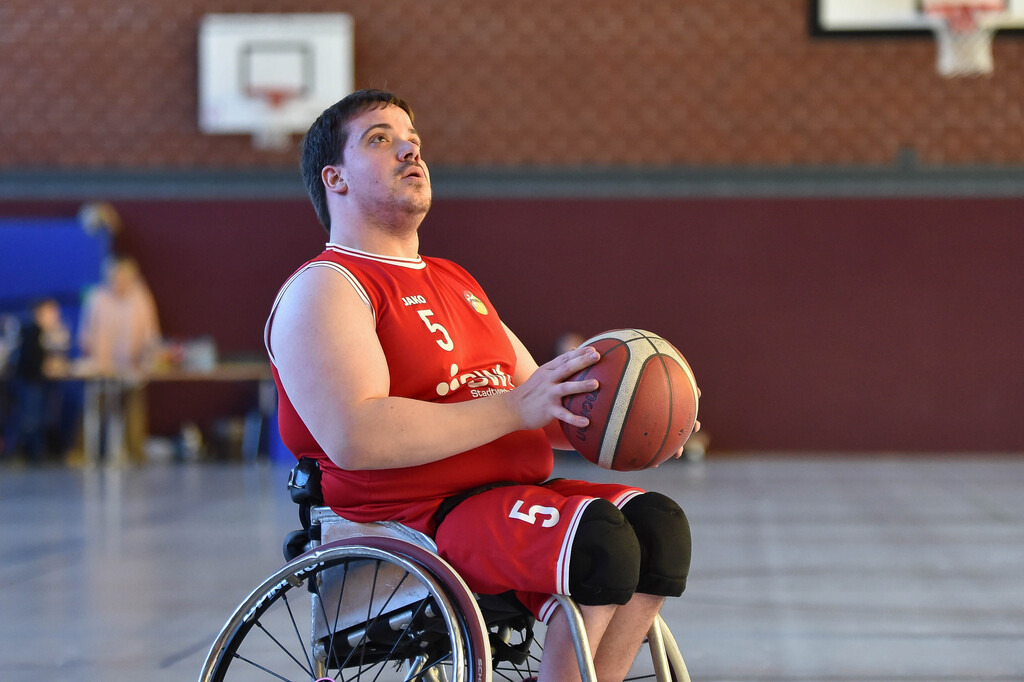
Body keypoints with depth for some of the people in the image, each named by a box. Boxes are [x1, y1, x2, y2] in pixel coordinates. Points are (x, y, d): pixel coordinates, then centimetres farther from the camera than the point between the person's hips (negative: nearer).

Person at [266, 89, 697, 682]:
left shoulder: (457, 282, 25)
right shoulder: (324, 289, -4)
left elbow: (548, 416, 25)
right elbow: (355, 438, -21)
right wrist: (514, 407, -22)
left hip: (515, 497, 8)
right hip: (413, 519, -8)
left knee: (659, 523, -13)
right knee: (599, 543, -27)